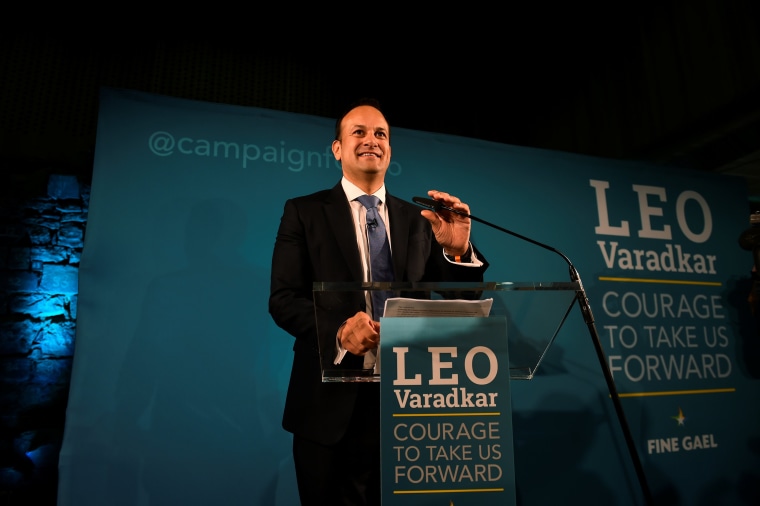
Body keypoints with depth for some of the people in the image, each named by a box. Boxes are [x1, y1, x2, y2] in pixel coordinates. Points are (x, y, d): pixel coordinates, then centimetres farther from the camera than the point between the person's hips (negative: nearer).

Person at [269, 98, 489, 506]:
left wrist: (458, 251, -17)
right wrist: (339, 327, -25)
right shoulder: (304, 211, 1)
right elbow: (282, 299, -7)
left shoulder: (417, 219, 7)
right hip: (330, 404, -2)